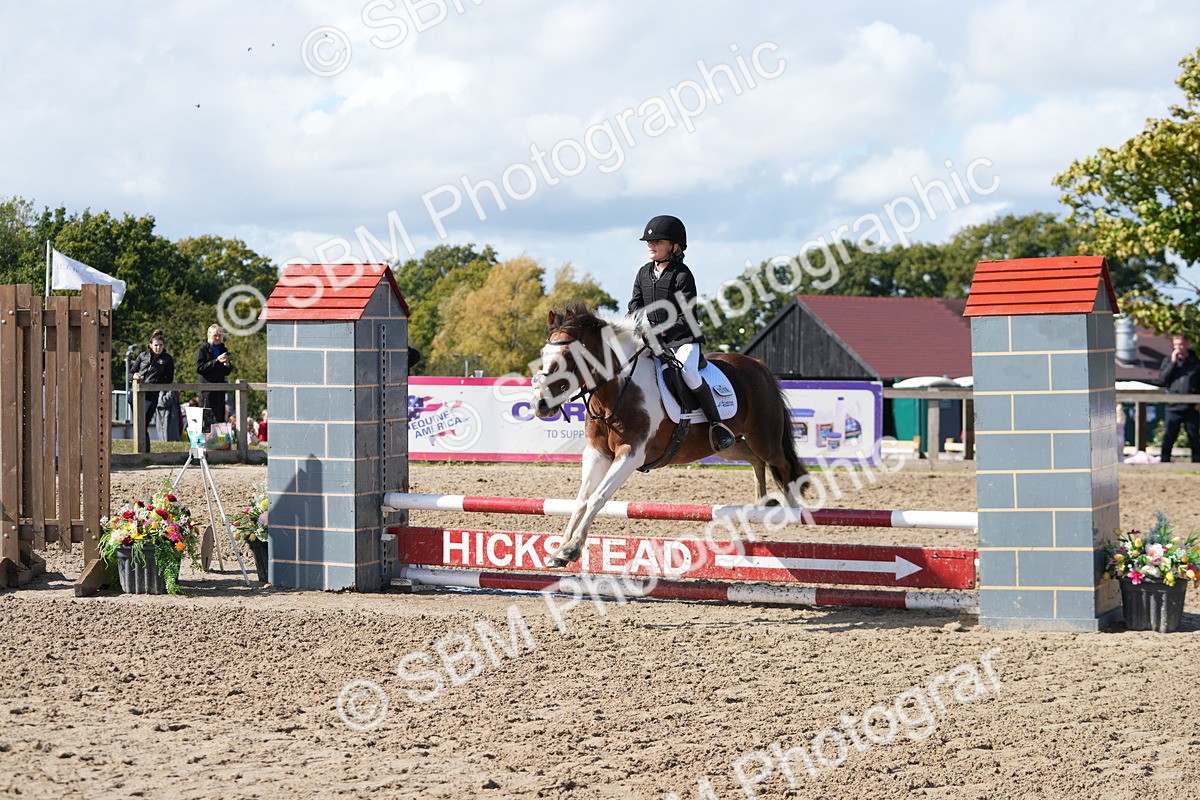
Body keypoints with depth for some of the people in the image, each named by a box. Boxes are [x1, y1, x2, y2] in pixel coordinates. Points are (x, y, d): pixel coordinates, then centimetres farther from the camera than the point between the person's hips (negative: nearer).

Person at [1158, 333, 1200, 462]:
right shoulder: (1168, 361, 7)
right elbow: (1162, 380, -6)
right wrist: (1173, 362, -11)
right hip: (1173, 408, -1)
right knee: (1169, 438, -2)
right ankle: (1164, 462, 3)